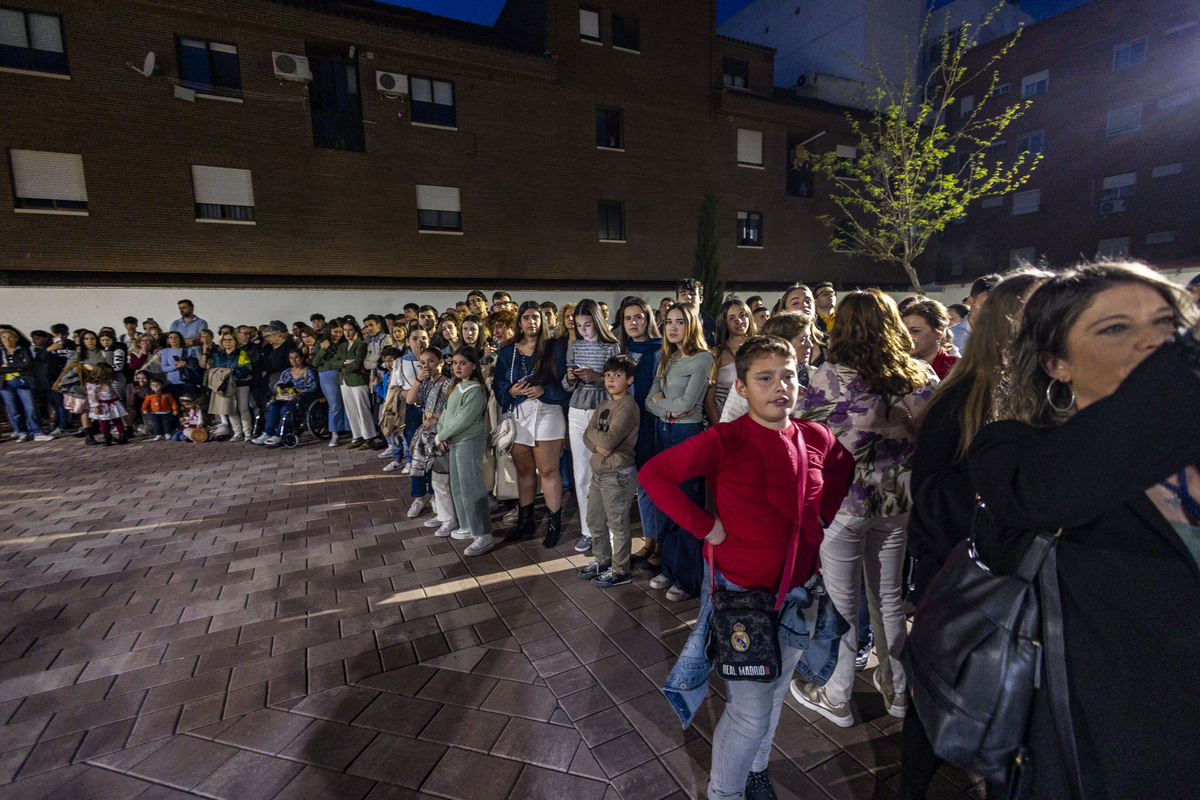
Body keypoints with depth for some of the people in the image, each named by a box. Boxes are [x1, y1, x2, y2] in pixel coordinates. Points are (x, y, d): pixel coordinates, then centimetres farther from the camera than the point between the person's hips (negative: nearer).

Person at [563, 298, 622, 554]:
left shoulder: (612, 347, -2)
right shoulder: (574, 347, 10)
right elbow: (567, 386, 11)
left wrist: (597, 377, -20)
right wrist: (571, 378, -10)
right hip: (577, 414, 4)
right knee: (581, 475, 5)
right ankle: (587, 530, 16)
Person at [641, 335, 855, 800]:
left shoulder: (816, 439, -5)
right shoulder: (724, 441, -20)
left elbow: (843, 471, 18)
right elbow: (654, 473, -20)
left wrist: (819, 520, 6)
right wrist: (704, 525, -19)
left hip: (799, 592, 5)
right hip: (742, 593, -5)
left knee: (775, 695, 24)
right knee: (750, 711, 4)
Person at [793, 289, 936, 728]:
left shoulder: (828, 377, -17)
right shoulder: (923, 377, -2)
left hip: (842, 500, -5)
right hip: (898, 502, 5)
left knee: (841, 603, 11)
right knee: (888, 596, 22)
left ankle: (836, 697, 30)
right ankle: (896, 688, 41)